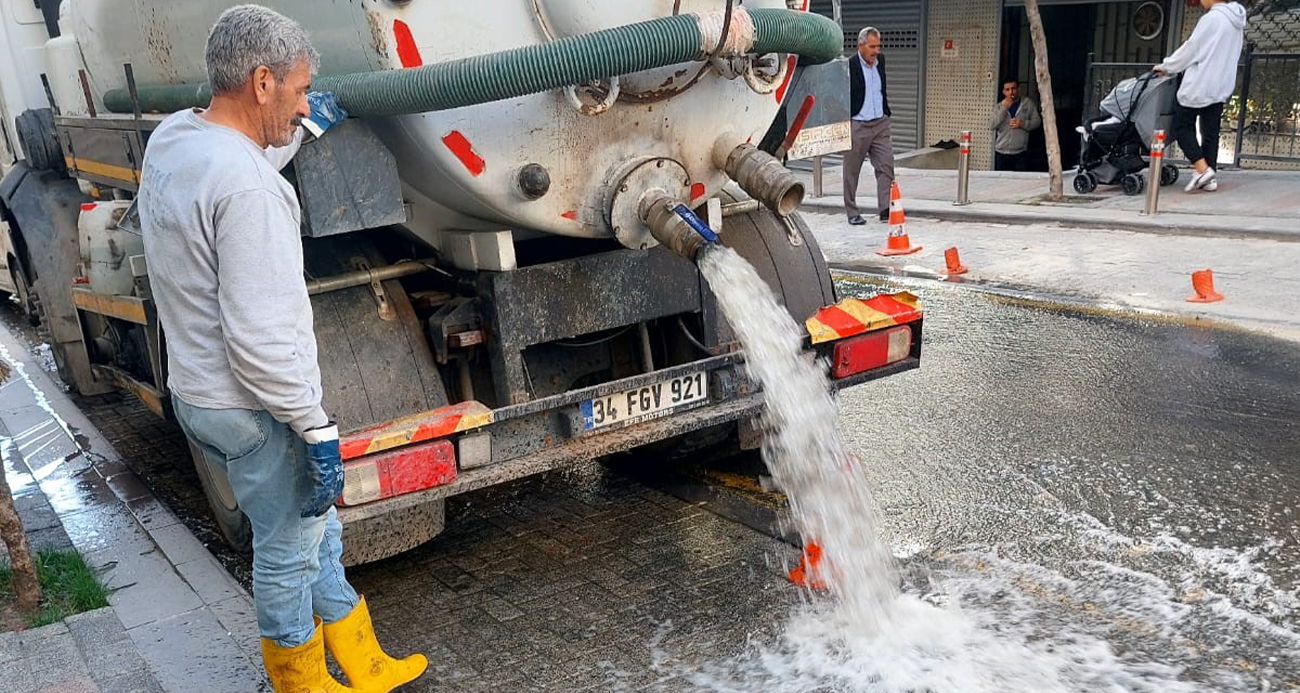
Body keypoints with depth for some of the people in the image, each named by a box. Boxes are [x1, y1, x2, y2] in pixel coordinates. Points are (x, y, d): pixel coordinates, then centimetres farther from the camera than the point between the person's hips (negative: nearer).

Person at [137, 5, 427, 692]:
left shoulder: (169, 140, 3)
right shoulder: (245, 188, -27)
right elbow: (259, 338, -28)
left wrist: (299, 129, 27)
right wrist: (317, 428, -21)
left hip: (194, 394, 10)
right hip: (253, 409, -10)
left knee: (316, 528, 21)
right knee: (288, 554, 10)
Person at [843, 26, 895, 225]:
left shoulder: (880, 61, 10)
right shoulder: (848, 66, -10)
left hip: (880, 124, 5)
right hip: (857, 126, -5)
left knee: (886, 167, -3)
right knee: (851, 171, 4)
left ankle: (885, 209, 0)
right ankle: (852, 212, 14)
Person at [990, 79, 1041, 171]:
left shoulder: (1027, 103, 8)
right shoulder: (998, 106, 8)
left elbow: (1037, 121, 7)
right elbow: (991, 126, -6)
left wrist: (1023, 123, -11)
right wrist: (1003, 108, -12)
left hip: (1021, 153, -1)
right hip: (1001, 153, 1)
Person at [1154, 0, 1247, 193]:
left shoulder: (1211, 19, -13)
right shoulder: (1235, 21, 14)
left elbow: (1191, 49, -10)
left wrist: (1166, 67, 2)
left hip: (1199, 85, -8)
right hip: (1221, 87, 8)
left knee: (1182, 126, 1)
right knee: (1211, 132, 8)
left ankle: (1202, 169, -11)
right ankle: (1209, 177, 6)